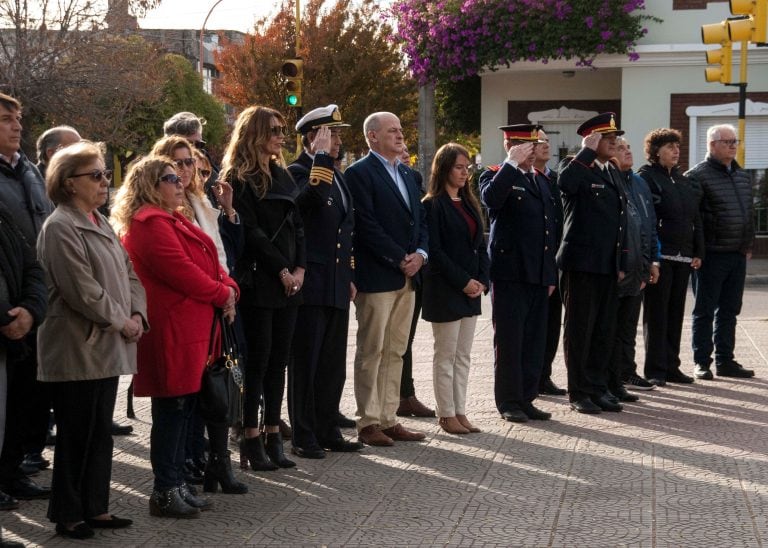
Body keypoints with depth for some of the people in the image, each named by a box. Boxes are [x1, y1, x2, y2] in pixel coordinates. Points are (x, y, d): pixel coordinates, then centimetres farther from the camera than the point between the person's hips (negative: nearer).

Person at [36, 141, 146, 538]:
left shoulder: (100, 223, 14)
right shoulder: (60, 228, -14)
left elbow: (129, 274, 14)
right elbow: (83, 292, -19)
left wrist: (137, 315, -2)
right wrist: (122, 322, -11)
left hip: (107, 348, 9)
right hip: (77, 350, -8)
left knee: (100, 432, 13)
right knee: (76, 435, 0)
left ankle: (95, 508, 22)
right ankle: (68, 515, 11)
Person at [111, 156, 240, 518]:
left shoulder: (172, 221, 21)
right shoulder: (150, 224, -14)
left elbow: (207, 261, 18)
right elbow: (181, 271, -21)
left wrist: (228, 287, 0)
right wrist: (221, 294, -9)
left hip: (190, 328, 11)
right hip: (171, 329, -11)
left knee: (183, 407, 13)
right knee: (173, 409, -6)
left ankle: (177, 486, 20)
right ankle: (165, 494, 1)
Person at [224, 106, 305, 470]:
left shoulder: (281, 175, 17)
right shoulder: (238, 179, -6)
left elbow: (297, 225, 13)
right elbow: (251, 231, -12)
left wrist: (299, 268, 0)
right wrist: (282, 270, -12)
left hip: (289, 280, 7)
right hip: (258, 280, -7)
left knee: (279, 359, 7)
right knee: (258, 358, -4)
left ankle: (273, 435, 13)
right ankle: (251, 438, 2)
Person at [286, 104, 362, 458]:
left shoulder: (338, 175, 18)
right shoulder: (297, 171, -8)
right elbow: (312, 196, -32)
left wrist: (350, 275, 20)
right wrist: (321, 157, -23)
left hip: (337, 286, 8)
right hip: (311, 283, -8)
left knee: (333, 365, 13)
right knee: (306, 363, -1)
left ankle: (328, 431, 22)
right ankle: (303, 437, 5)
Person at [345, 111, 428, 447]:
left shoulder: (407, 174, 18)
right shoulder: (359, 173, -8)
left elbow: (420, 219, 17)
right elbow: (366, 225, -16)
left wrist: (420, 254, -2)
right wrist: (400, 259, -15)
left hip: (407, 276, 8)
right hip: (376, 277, -8)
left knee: (395, 352, 10)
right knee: (372, 351, -2)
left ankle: (388, 419, 16)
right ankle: (368, 423, 3)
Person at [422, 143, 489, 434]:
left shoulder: (469, 203, 14)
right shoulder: (432, 205, -9)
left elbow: (480, 245, 14)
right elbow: (434, 249, -15)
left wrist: (482, 280, 0)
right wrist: (462, 281, -16)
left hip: (471, 289, 7)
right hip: (444, 290, -7)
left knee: (463, 356, 10)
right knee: (445, 356, 0)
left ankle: (460, 412, 15)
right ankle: (446, 415, 7)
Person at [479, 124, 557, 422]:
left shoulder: (542, 182, 19)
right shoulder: (496, 176, -2)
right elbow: (491, 199, -28)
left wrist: (551, 274, 18)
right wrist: (511, 163, -22)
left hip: (538, 275, 7)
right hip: (510, 274, -7)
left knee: (534, 341, 8)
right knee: (509, 340, -1)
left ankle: (526, 398, 16)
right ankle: (509, 401, 6)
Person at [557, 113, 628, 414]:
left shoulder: (613, 173, 16)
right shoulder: (578, 169, -8)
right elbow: (565, 183, -34)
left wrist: (621, 263, 16)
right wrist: (587, 152, -22)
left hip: (608, 266, 7)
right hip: (582, 264, -7)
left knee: (605, 330, 12)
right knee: (579, 330, 2)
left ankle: (597, 386, 21)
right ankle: (579, 392, 9)